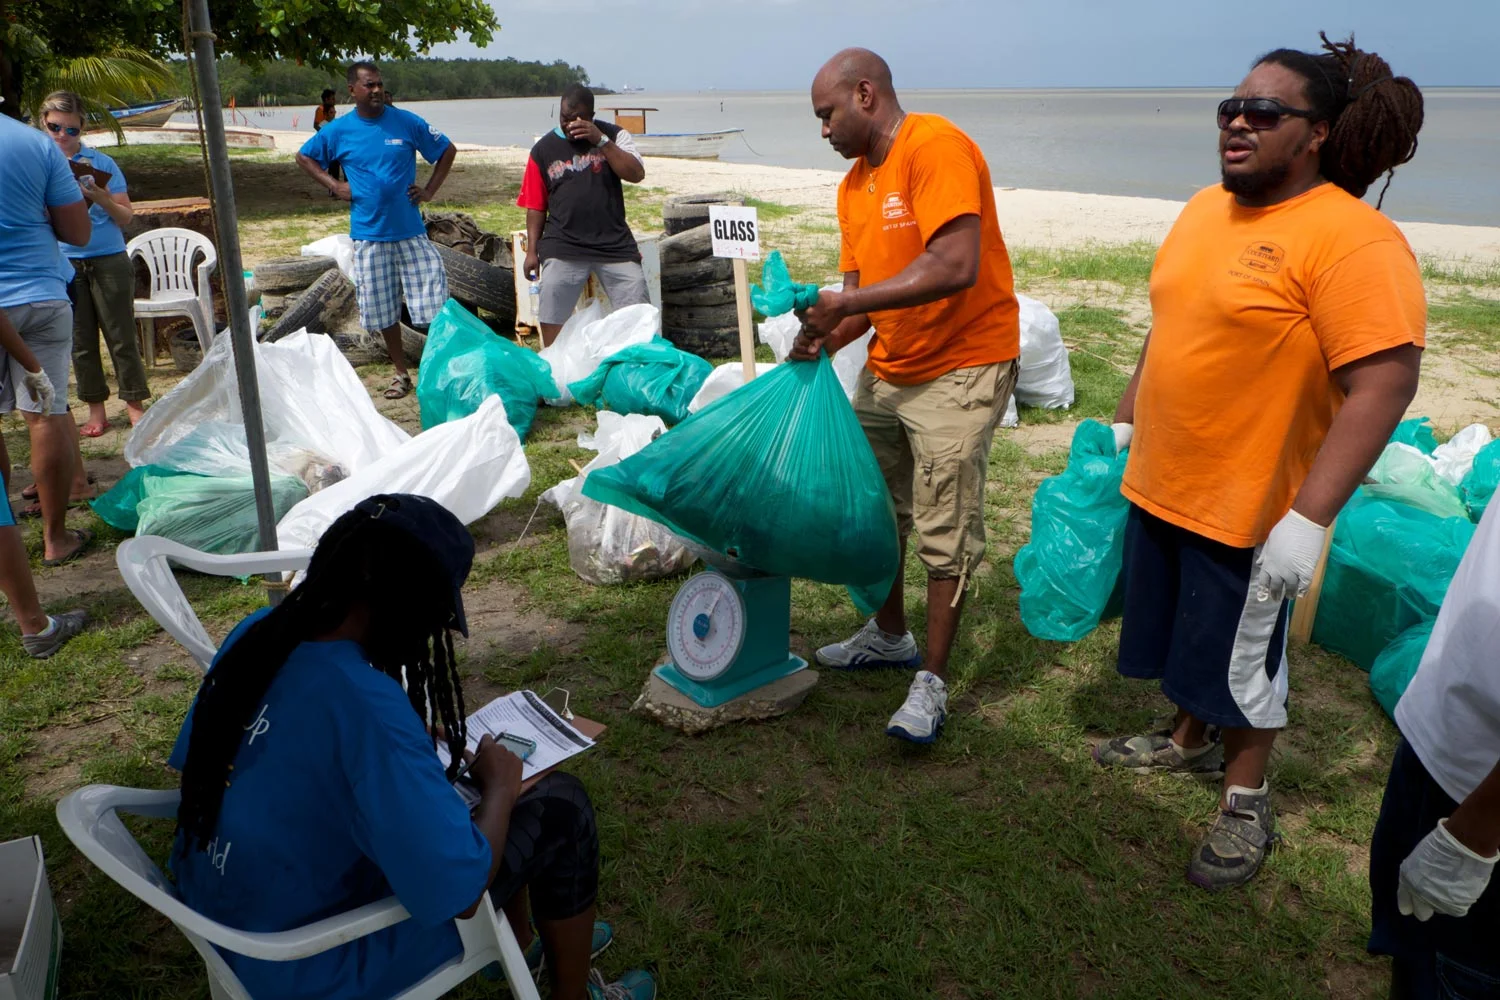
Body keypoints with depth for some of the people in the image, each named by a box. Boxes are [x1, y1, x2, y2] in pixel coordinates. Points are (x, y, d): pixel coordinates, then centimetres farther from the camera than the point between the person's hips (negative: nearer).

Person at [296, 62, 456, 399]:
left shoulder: (406, 122, -1)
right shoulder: (338, 130, 2)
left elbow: (446, 150, 10)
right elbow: (304, 157, 17)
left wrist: (430, 189, 1)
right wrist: (334, 185, 3)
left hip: (411, 231, -1)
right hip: (369, 234, 1)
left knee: (434, 304, -5)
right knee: (383, 310, 8)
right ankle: (401, 373, 21)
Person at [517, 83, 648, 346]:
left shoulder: (613, 135, 5)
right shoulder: (544, 149, 8)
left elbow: (636, 174, -10)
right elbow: (536, 205, 10)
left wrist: (601, 140, -15)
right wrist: (532, 250, 5)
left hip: (615, 243, 0)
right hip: (563, 247, 1)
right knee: (552, 320, -1)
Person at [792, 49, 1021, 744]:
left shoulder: (936, 147, -17)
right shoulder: (854, 184, 11)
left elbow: (956, 268, -29)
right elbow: (858, 291, 10)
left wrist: (848, 301, -26)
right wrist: (825, 338, -9)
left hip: (961, 368, -9)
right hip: (886, 370, 9)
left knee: (945, 532, -4)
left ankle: (931, 682, 8)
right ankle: (889, 637, 36)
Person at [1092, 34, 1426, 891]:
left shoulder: (1353, 241, -20)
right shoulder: (1206, 210, 5)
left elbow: (1384, 385, -25)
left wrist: (1308, 520, -28)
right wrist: (1127, 421, 17)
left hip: (1249, 510, -7)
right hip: (1160, 486, 7)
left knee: (1244, 657, 10)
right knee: (1186, 632, 23)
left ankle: (1247, 800, 31)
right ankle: (1190, 742, 46)